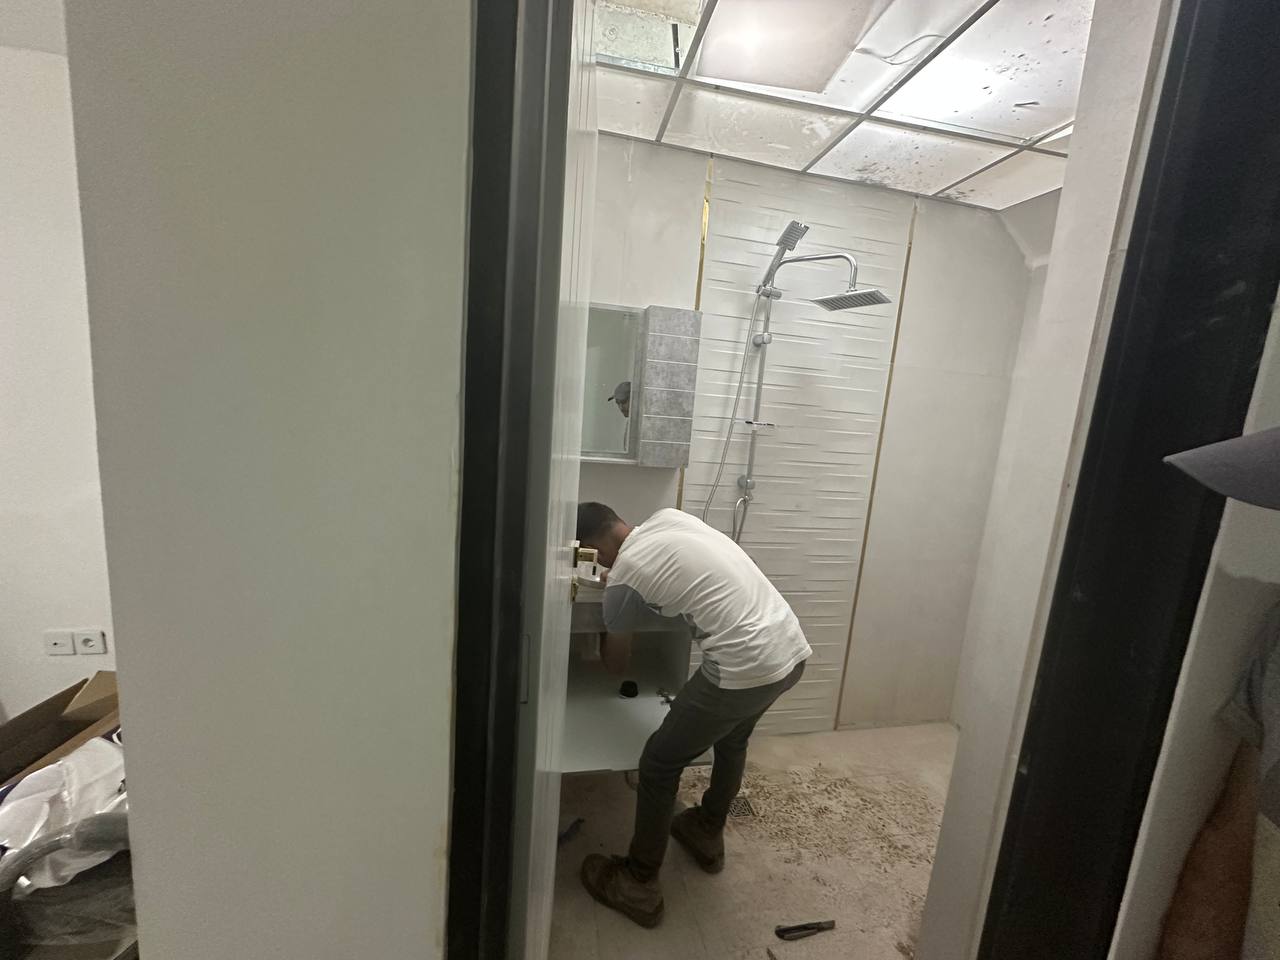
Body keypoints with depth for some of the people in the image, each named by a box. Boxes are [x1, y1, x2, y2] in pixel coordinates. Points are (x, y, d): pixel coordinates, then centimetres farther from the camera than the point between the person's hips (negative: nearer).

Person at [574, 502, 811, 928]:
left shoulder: (623, 575, -10)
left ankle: (637, 885, 30)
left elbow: (617, 634, 13)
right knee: (733, 739, 32)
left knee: (659, 764, 12)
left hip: (744, 668, -8)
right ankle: (708, 835, 53)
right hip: (791, 648, 9)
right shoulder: (668, 517, 8)